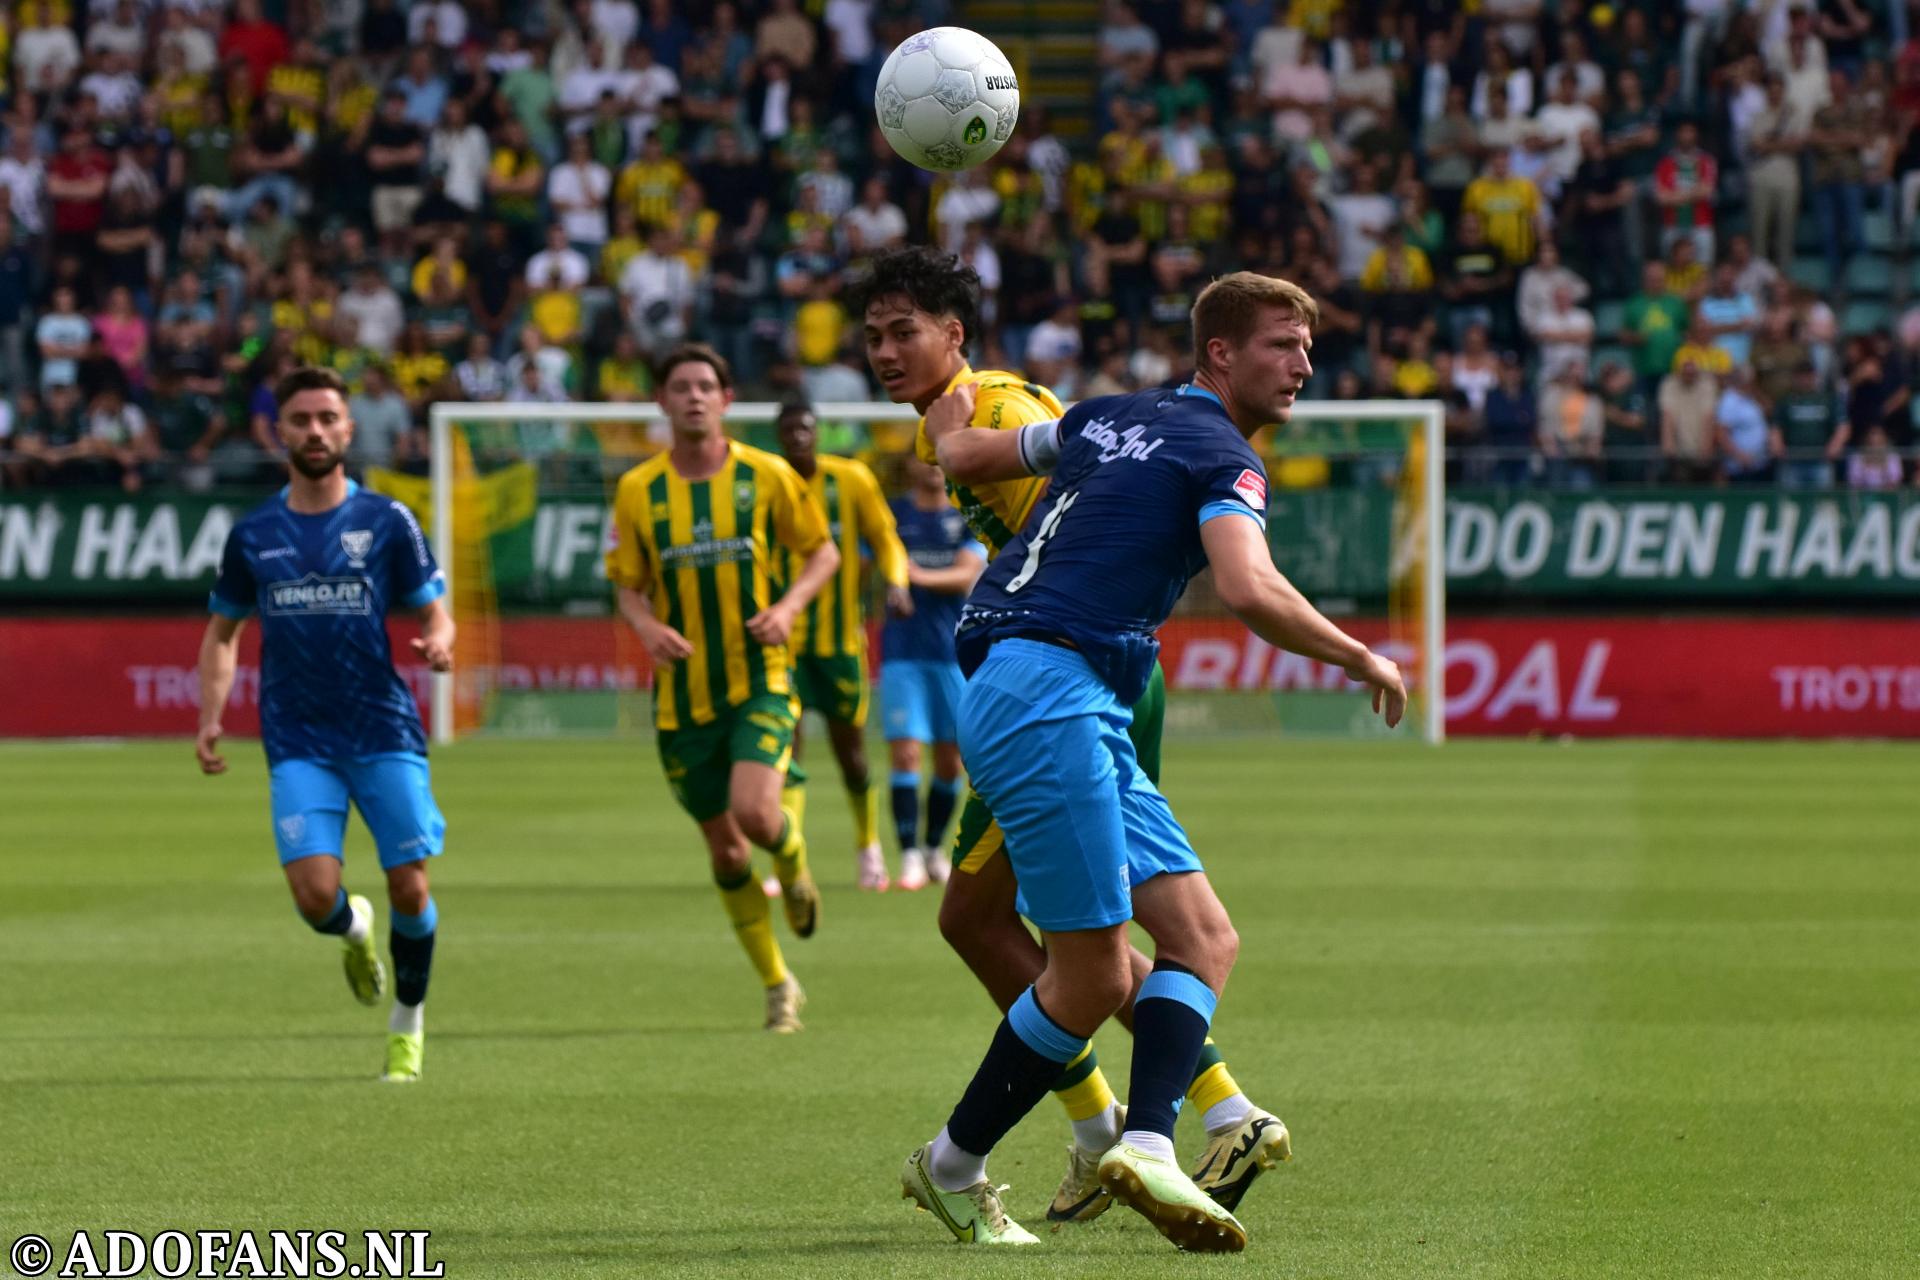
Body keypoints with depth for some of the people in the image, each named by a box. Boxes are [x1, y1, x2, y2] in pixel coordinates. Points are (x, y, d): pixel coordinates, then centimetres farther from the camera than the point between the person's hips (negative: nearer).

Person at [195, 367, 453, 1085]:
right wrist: (210, 718, 6)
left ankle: (408, 1025, 21)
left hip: (385, 732, -1)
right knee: (316, 897, -14)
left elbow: (434, 614, 4)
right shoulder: (253, 535, 7)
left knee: (409, 891, -4)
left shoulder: (386, 522, 2)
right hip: (299, 744, 1)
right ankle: (354, 928, 24)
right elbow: (223, 630, 18)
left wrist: (438, 645, -20)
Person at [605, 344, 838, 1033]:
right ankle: (778, 987, 21)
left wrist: (789, 606, -11)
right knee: (724, 847, 5)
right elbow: (628, 584, 10)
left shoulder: (766, 476, -2)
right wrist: (647, 627, -12)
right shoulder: (638, 490, 2)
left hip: (759, 679, -2)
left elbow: (822, 550, 8)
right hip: (683, 693, 2)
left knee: (754, 812, -23)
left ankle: (795, 867, 15)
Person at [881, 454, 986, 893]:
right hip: (902, 653, -1)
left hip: (953, 652, 1)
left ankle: (933, 850, 22)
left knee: (951, 759, 5)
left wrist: (923, 577, -27)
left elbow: (967, 575, -9)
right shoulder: (890, 514, 5)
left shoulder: (966, 516, 4)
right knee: (904, 752, -12)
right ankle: (910, 856, -11)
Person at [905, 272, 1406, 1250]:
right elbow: (1250, 592, -22)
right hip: (1050, 699, -10)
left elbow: (962, 453, 31)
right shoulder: (1222, 457, -5)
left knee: (1205, 939, 3)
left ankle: (1145, 1146, -13)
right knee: (1090, 978, -8)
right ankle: (951, 1167, 4)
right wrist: (1362, 659, -7)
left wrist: (950, 417, 54)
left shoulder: (1109, 419, 20)